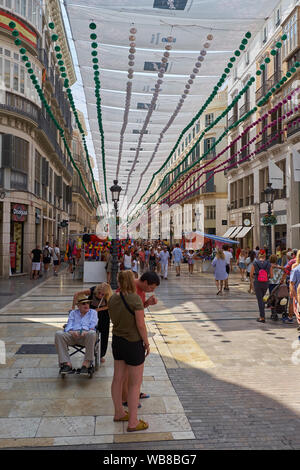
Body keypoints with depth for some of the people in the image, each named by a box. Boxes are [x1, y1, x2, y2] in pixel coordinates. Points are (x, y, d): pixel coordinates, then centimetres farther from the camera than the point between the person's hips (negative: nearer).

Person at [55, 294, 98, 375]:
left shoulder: (93, 312, 24)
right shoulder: (73, 313, 28)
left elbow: (93, 325, 7)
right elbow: (69, 325, 13)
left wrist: (86, 331, -16)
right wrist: (71, 331, -12)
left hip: (86, 335, -2)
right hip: (72, 334, 2)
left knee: (92, 333, -38)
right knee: (58, 334, -28)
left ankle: (86, 363, -31)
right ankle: (67, 363, -31)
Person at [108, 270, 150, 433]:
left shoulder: (112, 298, -2)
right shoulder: (135, 299, -22)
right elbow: (141, 325, -19)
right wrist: (147, 343, -6)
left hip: (117, 341, 7)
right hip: (133, 343, -7)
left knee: (118, 378, 19)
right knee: (135, 383, 6)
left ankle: (119, 413, 37)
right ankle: (133, 423, 17)